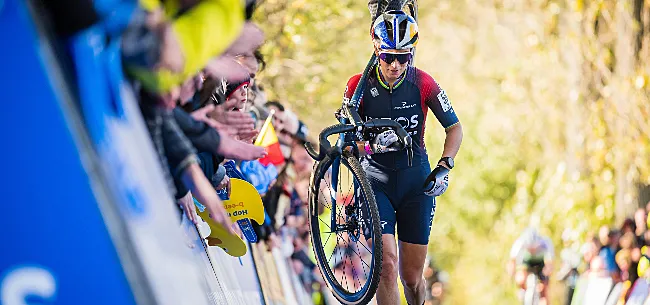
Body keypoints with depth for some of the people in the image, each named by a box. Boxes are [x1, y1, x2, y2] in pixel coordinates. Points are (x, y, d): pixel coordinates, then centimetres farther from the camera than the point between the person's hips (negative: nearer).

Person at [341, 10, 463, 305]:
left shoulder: (422, 83, -9)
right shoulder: (359, 85, -11)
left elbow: (454, 128, 1)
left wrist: (444, 165, -14)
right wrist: (368, 144, -27)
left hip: (416, 181, 1)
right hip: (376, 180, -1)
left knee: (412, 276, 6)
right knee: (387, 265, -19)